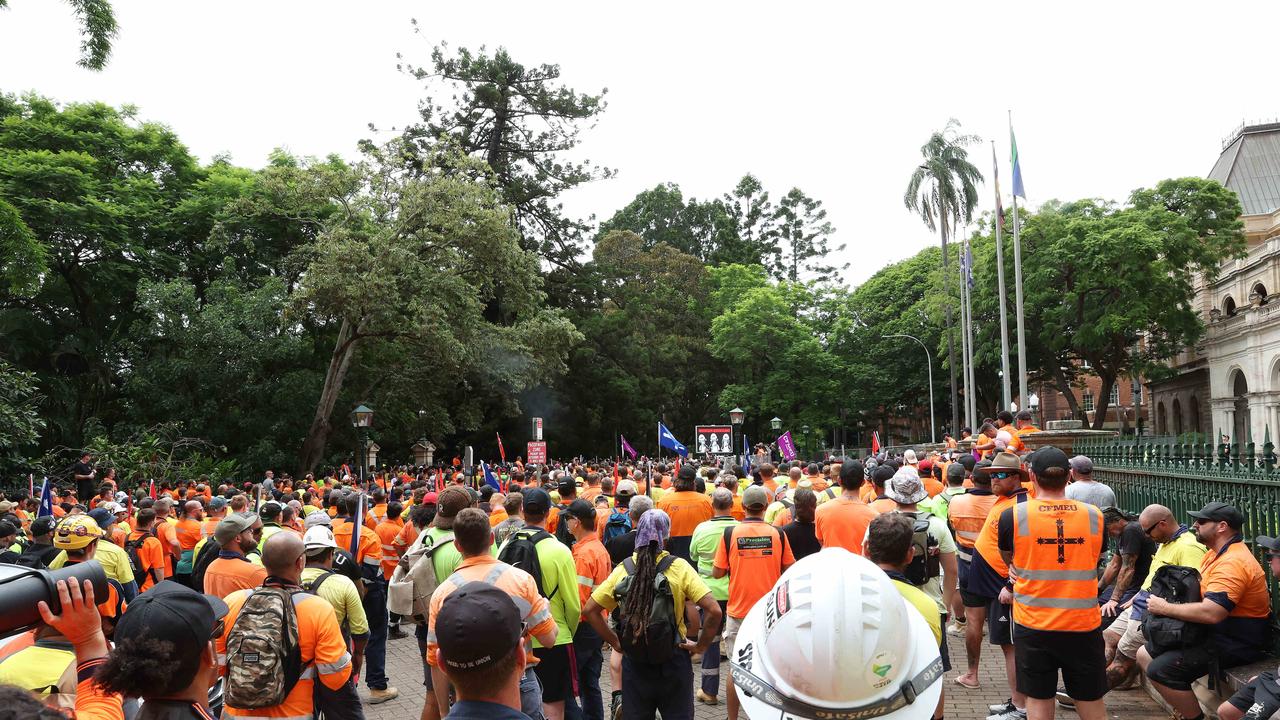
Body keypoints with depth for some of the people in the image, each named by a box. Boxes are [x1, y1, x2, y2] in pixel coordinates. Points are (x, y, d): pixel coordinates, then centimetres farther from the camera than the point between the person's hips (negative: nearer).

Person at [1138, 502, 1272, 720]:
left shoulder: (1232, 563, -23)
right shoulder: (1216, 554, 12)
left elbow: (1211, 612, -33)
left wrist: (1164, 608, -21)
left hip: (1235, 645, -11)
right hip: (1214, 634, 11)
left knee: (1160, 669, -23)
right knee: (1144, 655, 8)